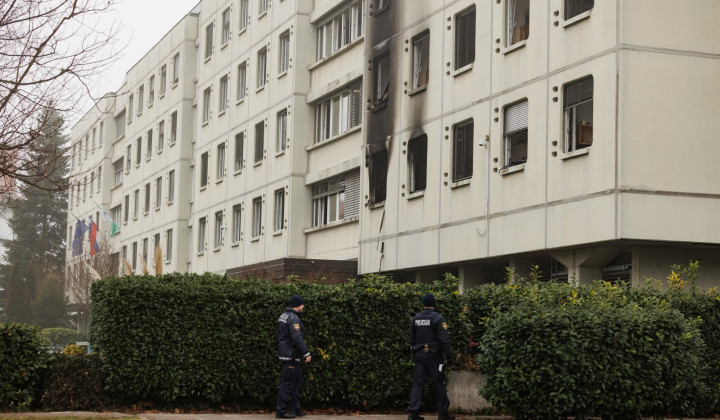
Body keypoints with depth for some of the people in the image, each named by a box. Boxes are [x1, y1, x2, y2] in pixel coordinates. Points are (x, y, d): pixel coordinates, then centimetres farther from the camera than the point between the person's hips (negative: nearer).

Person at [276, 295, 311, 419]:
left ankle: (295, 409, 18)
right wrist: (306, 353, -21)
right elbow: (297, 338, -24)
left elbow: (278, 336, 21)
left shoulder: (283, 316, 15)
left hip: (284, 352, 10)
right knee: (287, 383, -6)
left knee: (297, 381, 15)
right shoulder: (293, 318, -16)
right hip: (290, 356, -10)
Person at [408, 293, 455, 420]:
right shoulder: (438, 318, -9)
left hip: (419, 355, 5)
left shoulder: (415, 319, 9)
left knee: (418, 383, 5)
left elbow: (412, 340, 15)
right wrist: (449, 357, -10)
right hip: (433, 355, -5)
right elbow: (444, 340, -14)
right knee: (439, 383, 3)